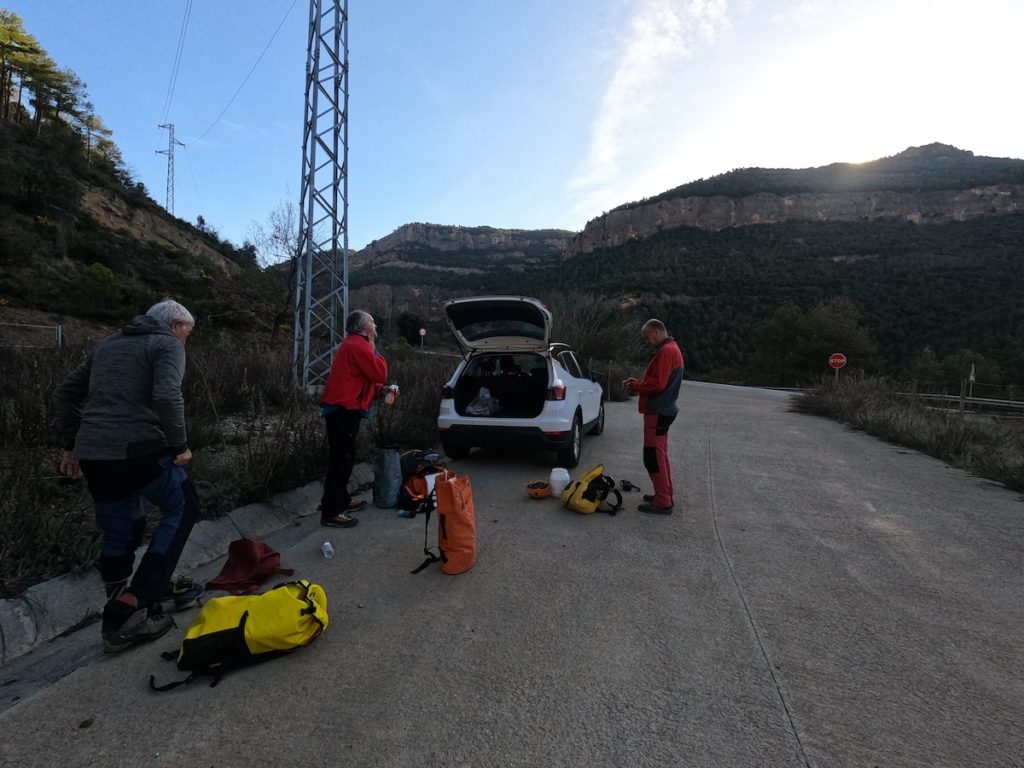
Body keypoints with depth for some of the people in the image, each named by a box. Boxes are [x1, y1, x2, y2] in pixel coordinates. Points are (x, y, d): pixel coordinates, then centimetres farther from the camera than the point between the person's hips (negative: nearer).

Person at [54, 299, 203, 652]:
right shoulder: (167, 343, -1)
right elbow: (167, 396, -19)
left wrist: (72, 444, 26)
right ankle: (131, 605, 7)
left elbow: (64, 394, 24)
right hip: (138, 449, -7)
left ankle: (121, 621, 28)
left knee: (118, 534, 18)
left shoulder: (108, 344, 23)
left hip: (92, 454, 8)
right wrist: (179, 445, -9)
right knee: (182, 507, 12)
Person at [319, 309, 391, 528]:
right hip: (343, 410, -11)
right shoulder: (358, 345, -15)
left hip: (342, 409, 11)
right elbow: (380, 374, -17)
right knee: (341, 460, -7)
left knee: (343, 459, 18)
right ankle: (331, 513, -1)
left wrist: (380, 391, 9)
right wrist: (374, 348, -5)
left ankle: (341, 501, 29)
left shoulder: (353, 344, 19)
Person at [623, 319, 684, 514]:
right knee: (659, 455, 16)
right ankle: (666, 496, 24)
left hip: (658, 412, -11)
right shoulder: (670, 349, 17)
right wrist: (638, 382, 7)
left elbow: (657, 384, -24)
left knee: (653, 457, -7)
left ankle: (663, 502, -3)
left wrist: (635, 386, -9)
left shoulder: (666, 351, -17)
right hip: (662, 410, 11)